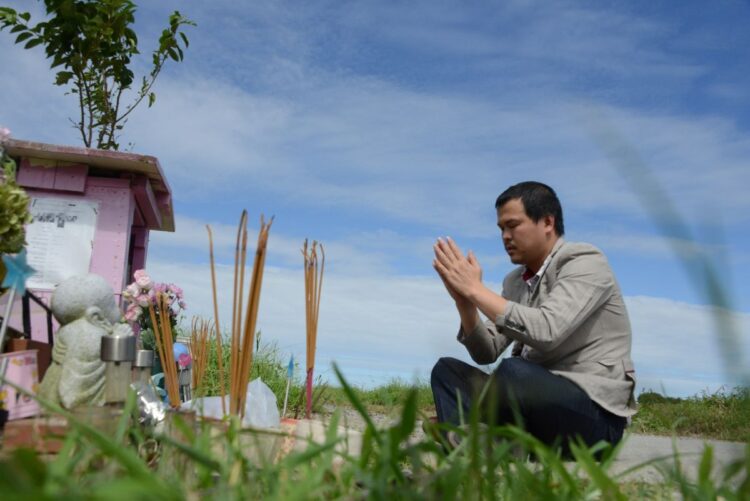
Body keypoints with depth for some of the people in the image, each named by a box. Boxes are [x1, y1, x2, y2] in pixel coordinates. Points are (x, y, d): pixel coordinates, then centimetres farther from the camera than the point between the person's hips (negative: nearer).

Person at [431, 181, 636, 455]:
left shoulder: (586, 262, -10)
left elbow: (546, 331, -27)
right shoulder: (514, 281, 13)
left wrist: (475, 289, -21)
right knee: (447, 370, -3)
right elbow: (486, 353, 8)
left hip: (594, 414, -8)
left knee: (514, 370, -35)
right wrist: (464, 301, -9)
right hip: (536, 401, 8)